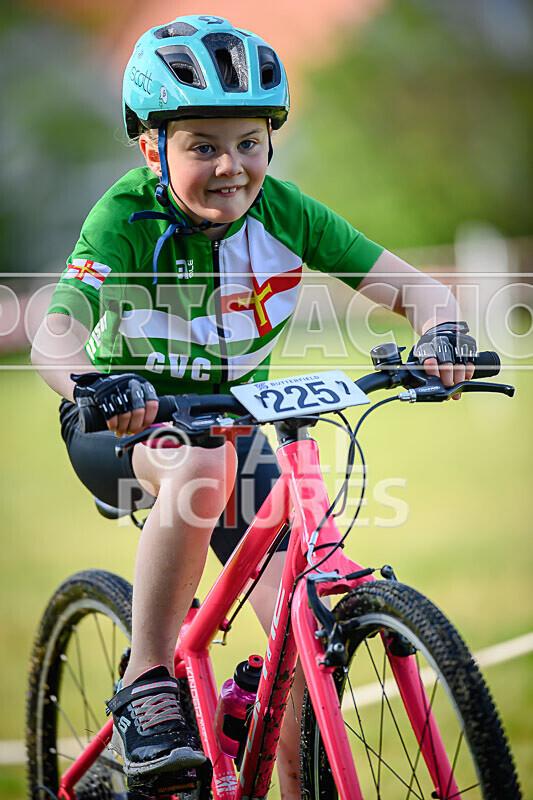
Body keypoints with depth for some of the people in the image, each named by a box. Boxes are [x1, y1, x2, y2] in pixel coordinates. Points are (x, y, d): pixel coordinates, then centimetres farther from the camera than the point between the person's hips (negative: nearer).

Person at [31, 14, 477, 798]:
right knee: (201, 466, -39)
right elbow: (55, 332, -38)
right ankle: (147, 686, -24)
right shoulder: (126, 216, -24)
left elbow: (413, 286, -15)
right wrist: (96, 383, -60)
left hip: (231, 417, 4)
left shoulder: (282, 212, -15)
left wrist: (442, 330, -38)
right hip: (124, 423, -3)